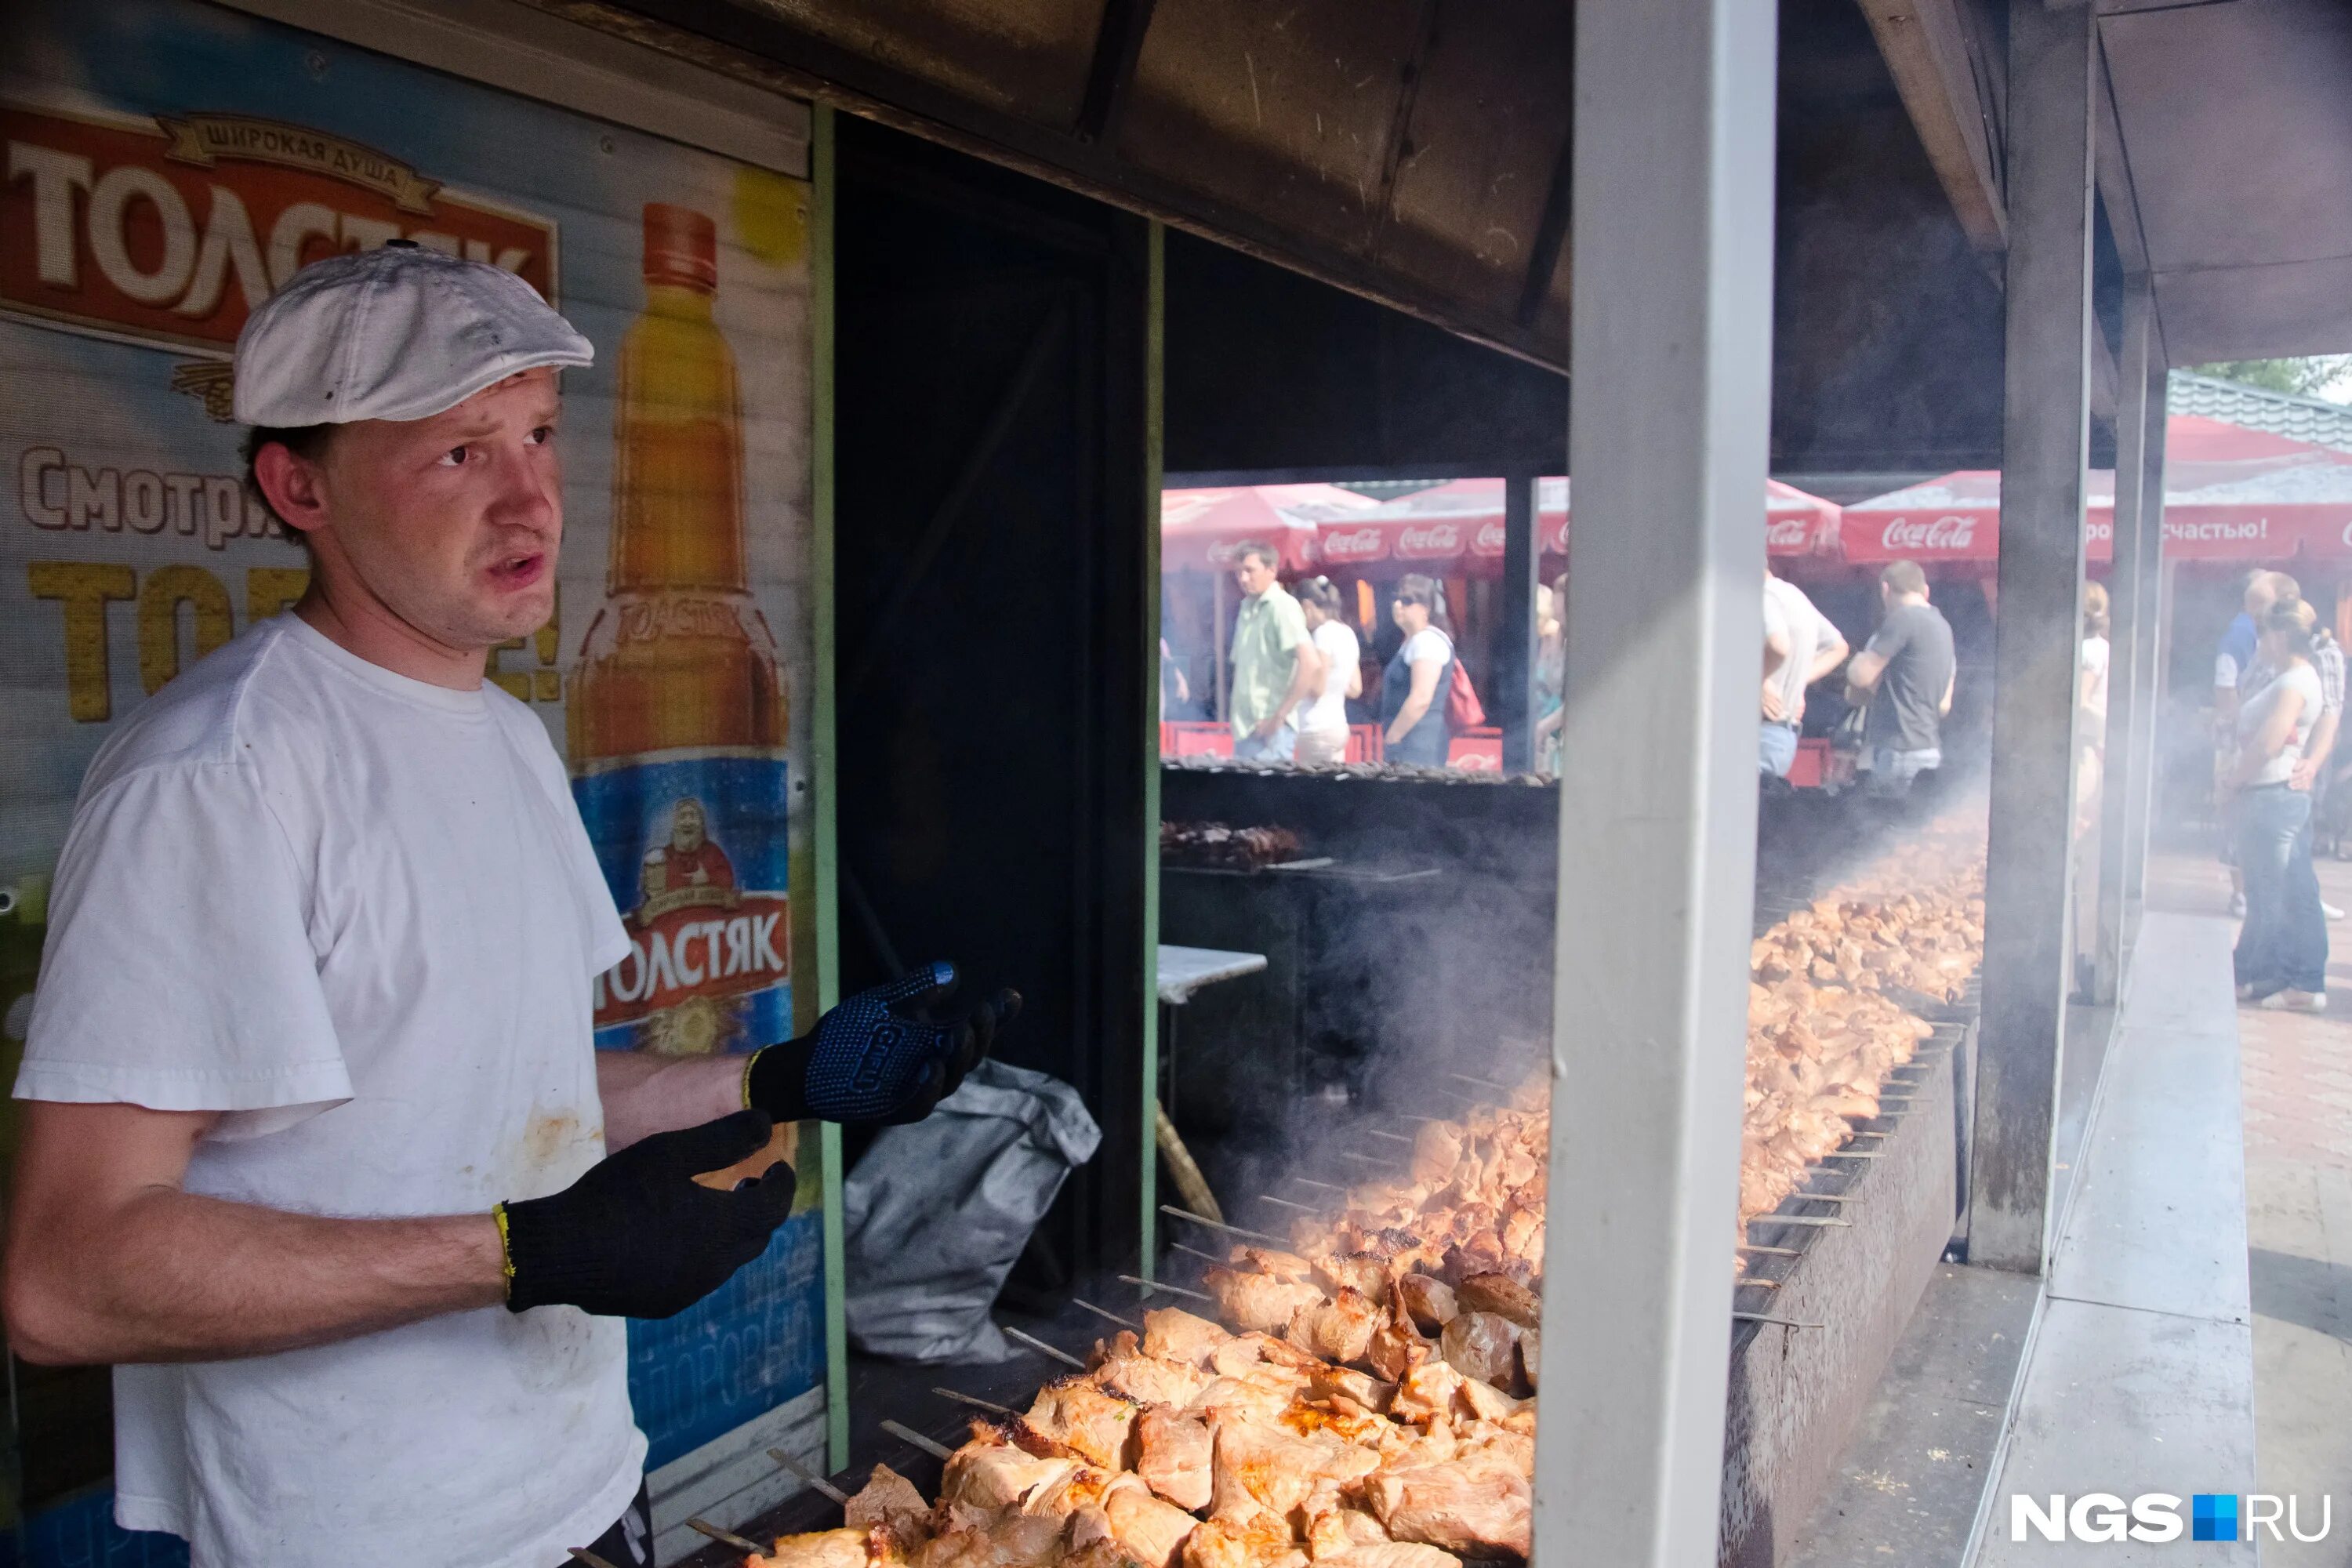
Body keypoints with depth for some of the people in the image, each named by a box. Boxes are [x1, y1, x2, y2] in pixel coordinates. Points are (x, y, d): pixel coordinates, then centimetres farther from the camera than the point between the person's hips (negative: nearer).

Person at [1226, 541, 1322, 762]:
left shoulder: (1282, 606, -10)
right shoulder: (1247, 608, 16)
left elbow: (1311, 664, -21)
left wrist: (1279, 717, -18)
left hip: (1269, 730, -8)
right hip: (1244, 727, 8)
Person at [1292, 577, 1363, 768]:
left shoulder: (1324, 633, -12)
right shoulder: (1347, 632, 13)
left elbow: (1317, 688, -16)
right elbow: (1355, 689, 16)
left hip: (1318, 730, -9)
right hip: (1338, 725, 9)